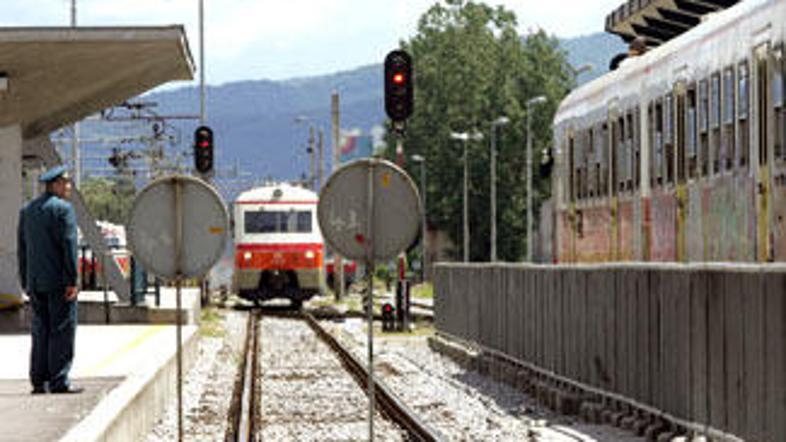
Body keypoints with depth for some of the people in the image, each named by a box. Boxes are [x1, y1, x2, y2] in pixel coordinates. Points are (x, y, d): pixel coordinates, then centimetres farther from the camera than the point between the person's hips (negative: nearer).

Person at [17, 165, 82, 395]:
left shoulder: (27, 210, 14)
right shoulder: (63, 208, -8)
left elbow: (21, 249, 15)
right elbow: (68, 245, -14)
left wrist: (26, 283, 17)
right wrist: (72, 281, -14)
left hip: (35, 281, 7)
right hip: (58, 281, -7)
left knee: (40, 331, 9)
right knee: (62, 330, -4)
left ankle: (39, 381, 7)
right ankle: (59, 381, -7)